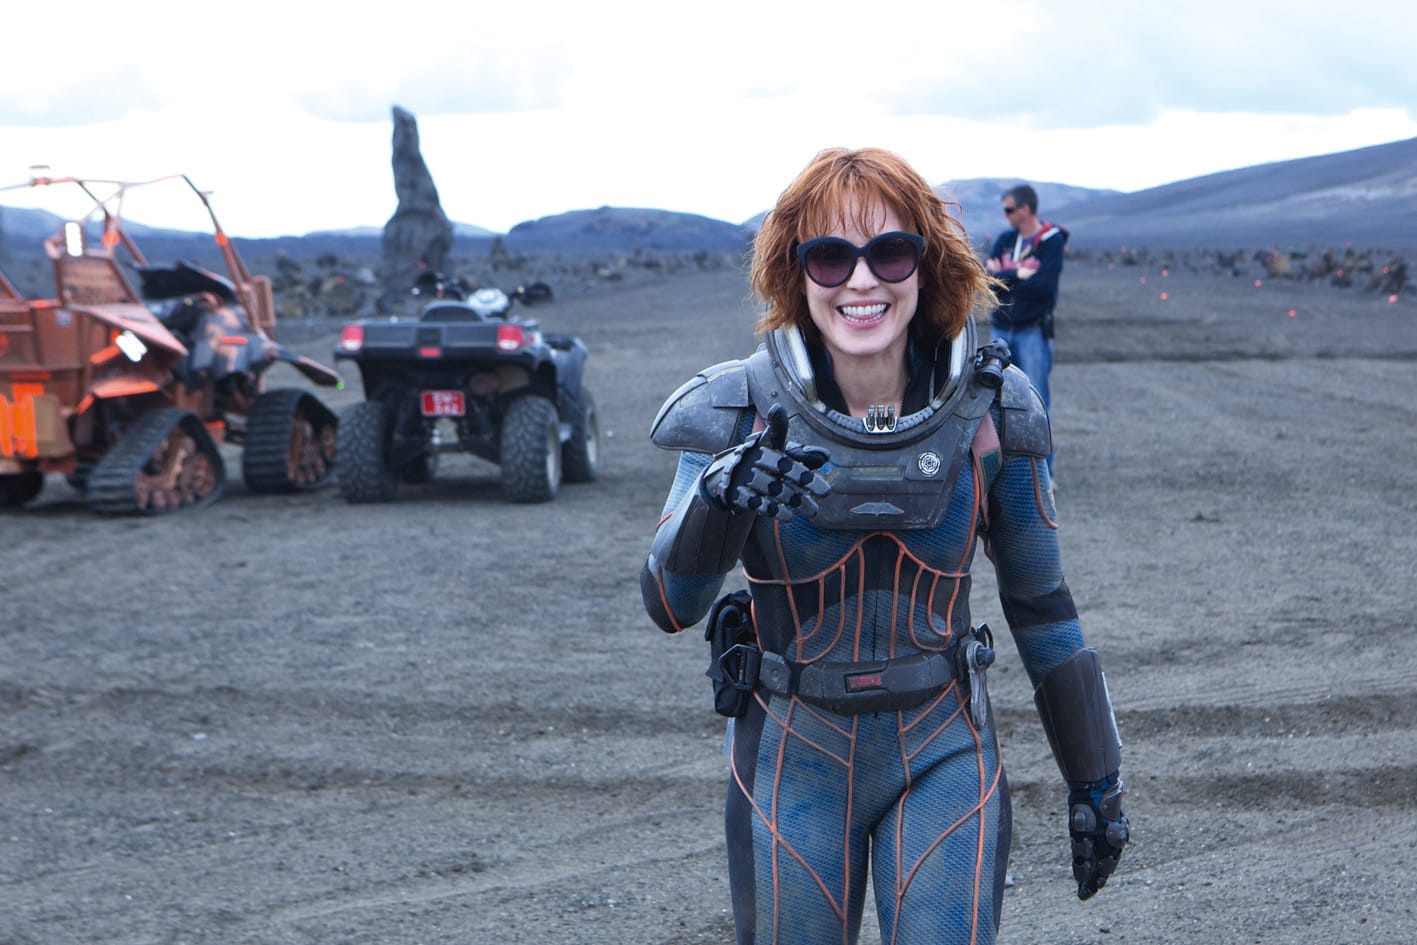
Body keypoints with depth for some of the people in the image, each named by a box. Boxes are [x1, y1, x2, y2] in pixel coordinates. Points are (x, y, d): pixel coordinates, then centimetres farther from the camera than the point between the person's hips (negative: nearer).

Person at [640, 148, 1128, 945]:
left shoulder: (990, 411, -8)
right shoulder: (741, 413, -12)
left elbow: (1041, 602, 3)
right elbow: (669, 606, -15)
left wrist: (1096, 777, 7)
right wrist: (718, 508, -36)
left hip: (942, 753, 0)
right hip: (792, 759, 0)